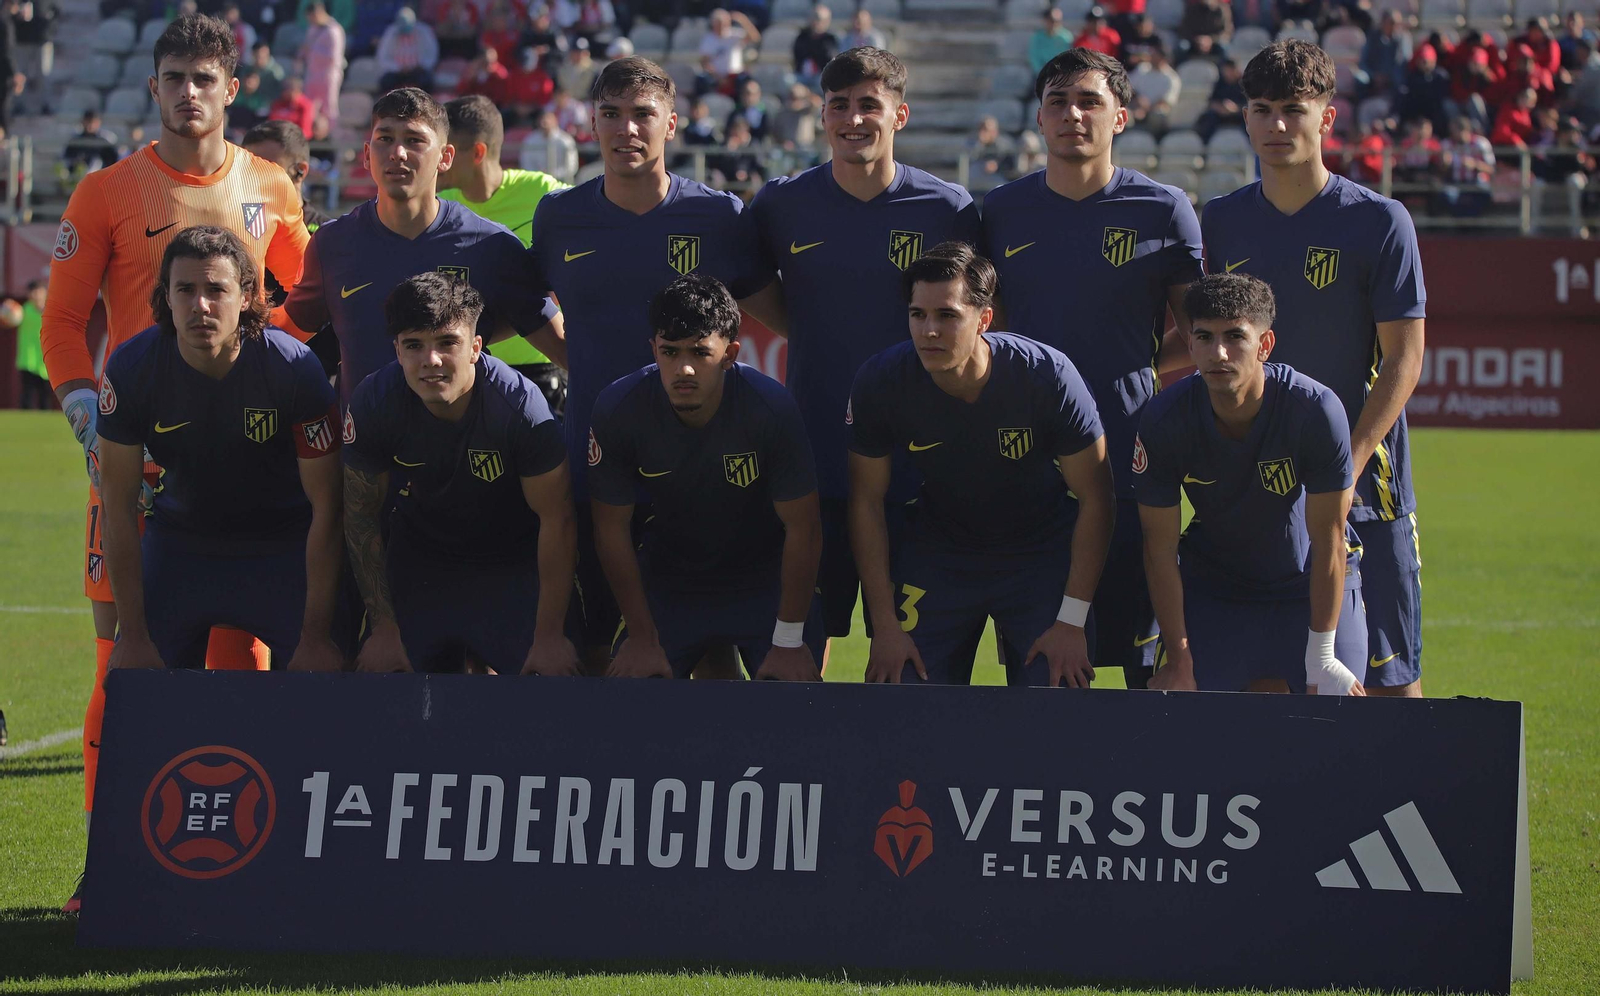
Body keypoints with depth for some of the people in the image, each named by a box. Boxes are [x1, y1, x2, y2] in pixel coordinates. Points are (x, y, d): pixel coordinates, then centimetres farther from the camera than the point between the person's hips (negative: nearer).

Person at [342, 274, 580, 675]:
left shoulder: (522, 405, -30)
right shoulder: (373, 403, -22)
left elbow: (556, 520, -20)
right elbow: (361, 517, -9)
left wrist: (549, 636, -16)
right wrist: (384, 630, -7)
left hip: (514, 556, -2)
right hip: (420, 558, 2)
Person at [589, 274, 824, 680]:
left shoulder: (772, 407, -27)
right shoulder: (618, 410, -21)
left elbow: (802, 528, -18)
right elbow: (612, 527, -10)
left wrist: (789, 642, -15)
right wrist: (642, 638, -8)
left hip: (765, 579, -1)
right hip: (667, 581, 1)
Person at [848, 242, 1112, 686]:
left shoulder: (1047, 375, -24)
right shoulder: (880, 383, -19)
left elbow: (1095, 499, -14)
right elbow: (867, 501, -6)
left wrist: (1072, 623, -16)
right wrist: (885, 626, -9)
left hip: (1041, 555, -1)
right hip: (936, 557, 1)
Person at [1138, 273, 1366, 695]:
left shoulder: (1317, 409, -27)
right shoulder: (1163, 420, -22)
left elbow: (1327, 538, -21)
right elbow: (1160, 548, -13)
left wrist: (1322, 656, -18)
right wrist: (1179, 658, -13)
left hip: (1313, 581, -1)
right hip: (1210, 582, 1)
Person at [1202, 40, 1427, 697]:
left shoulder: (1378, 222, -5)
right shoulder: (1223, 221, 7)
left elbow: (1404, 358, -7)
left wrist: (1347, 465, -15)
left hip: (1363, 480, -3)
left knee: (1389, 671, -3)